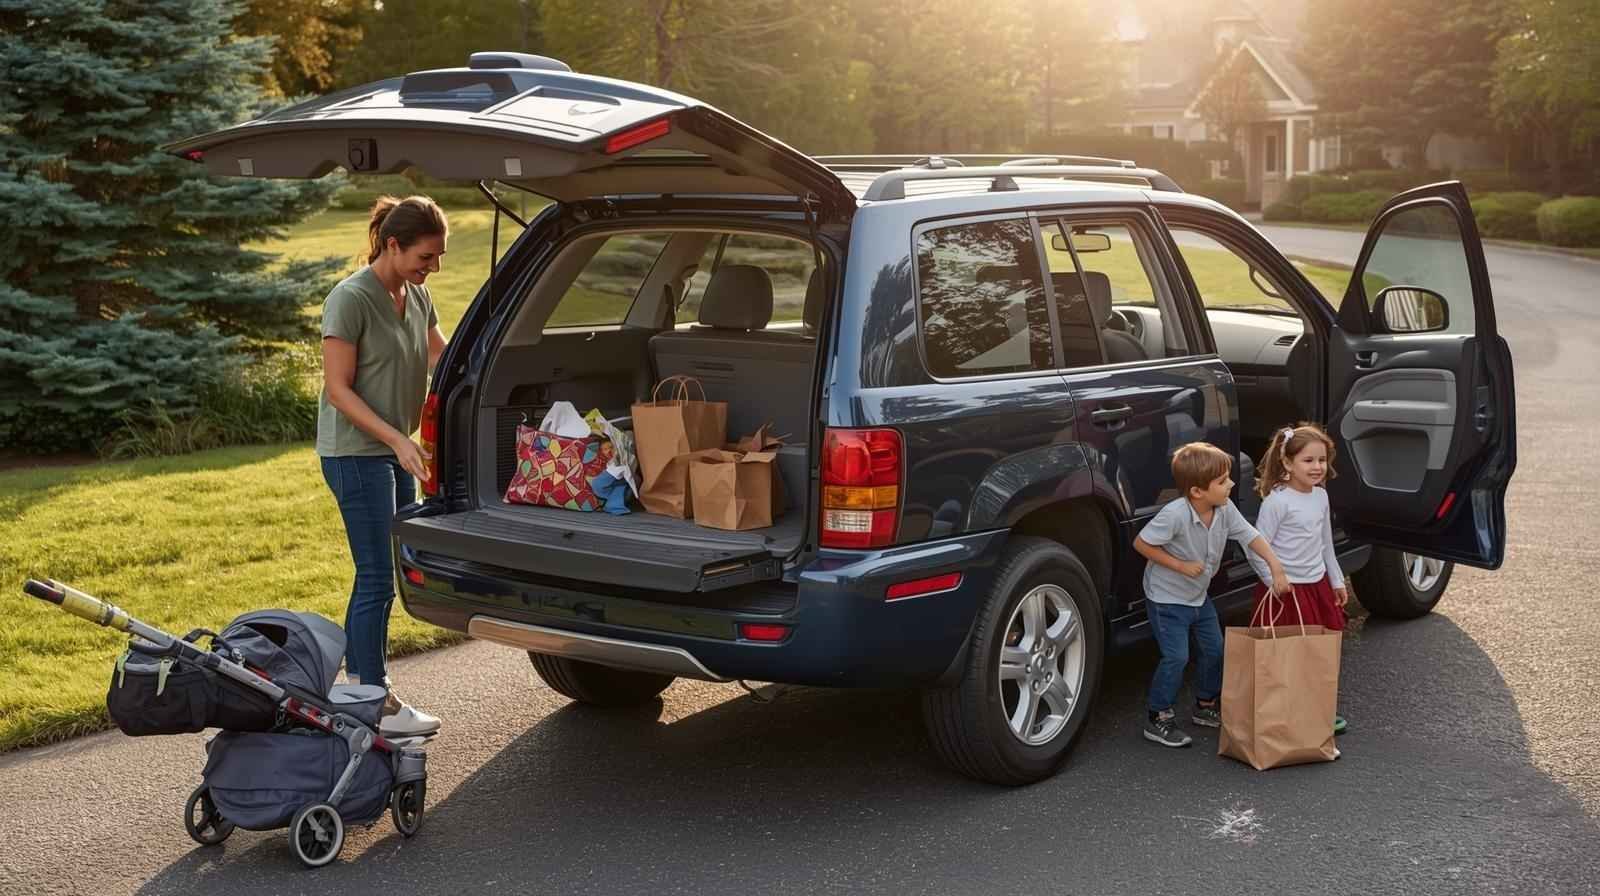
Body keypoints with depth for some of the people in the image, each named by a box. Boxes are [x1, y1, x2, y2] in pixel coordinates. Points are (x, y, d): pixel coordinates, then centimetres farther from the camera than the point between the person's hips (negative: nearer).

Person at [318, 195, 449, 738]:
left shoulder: (417, 296, 8)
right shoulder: (351, 299, -16)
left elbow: (443, 359, 14)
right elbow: (338, 389, -17)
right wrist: (397, 439, -24)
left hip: (394, 453, 8)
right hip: (355, 453, -8)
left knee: (378, 575, 12)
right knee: (377, 577, -6)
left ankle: (358, 685, 22)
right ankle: (378, 708, 0)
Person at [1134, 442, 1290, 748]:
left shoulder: (1225, 509, -12)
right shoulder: (1174, 515, -32)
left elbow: (1251, 536, -1)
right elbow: (1141, 543, -24)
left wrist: (1275, 567, -12)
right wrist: (1180, 565, -23)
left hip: (1199, 596, 8)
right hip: (1166, 598, -8)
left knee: (1215, 649, 15)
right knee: (1176, 657, -11)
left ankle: (1206, 706, 36)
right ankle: (1157, 718, 5)